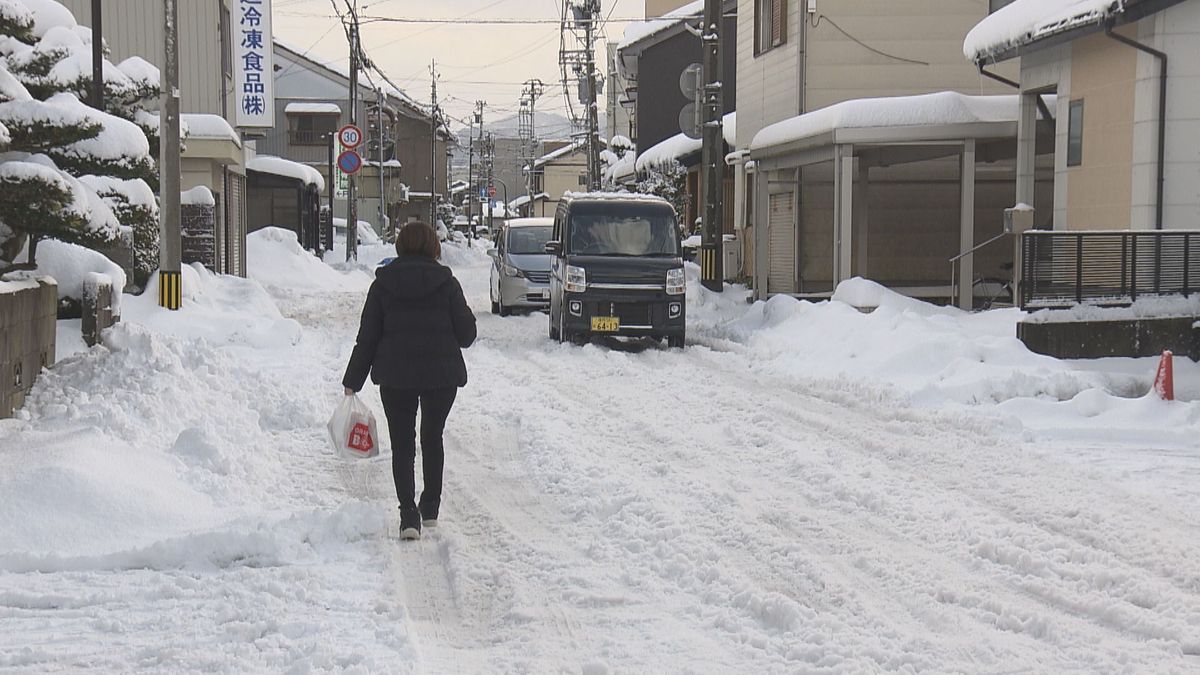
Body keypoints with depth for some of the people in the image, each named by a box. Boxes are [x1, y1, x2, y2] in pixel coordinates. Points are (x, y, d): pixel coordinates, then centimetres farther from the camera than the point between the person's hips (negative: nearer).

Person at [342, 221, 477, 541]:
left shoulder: (383, 284, 0)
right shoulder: (446, 282, -2)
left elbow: (367, 337, 0)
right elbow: (466, 334, -2)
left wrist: (352, 381, 5)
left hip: (395, 376, 0)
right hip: (441, 374, 0)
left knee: (402, 443, 6)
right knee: (432, 437, 18)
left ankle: (408, 513, -5)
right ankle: (430, 508, 24)